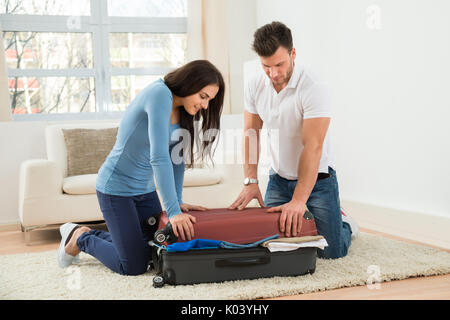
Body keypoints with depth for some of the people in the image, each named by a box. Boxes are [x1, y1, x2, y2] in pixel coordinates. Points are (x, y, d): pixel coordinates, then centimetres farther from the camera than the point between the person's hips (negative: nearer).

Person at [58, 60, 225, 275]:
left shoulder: (180, 110, 2)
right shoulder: (160, 95, -26)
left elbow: (177, 158, 10)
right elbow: (159, 158, -32)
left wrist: (177, 202, 5)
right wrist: (173, 211, -34)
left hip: (144, 188, 9)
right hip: (116, 187, -9)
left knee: (155, 251, 12)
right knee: (134, 267, -7)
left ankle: (91, 234, 29)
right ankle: (79, 238, 16)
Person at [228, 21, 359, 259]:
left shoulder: (313, 88, -24)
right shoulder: (255, 86, -6)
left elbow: (312, 147, -29)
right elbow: (251, 133, 0)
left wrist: (298, 201, -35)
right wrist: (250, 181, -12)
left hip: (317, 177, -4)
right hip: (279, 178, 5)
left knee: (331, 250, -8)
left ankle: (346, 224, 26)